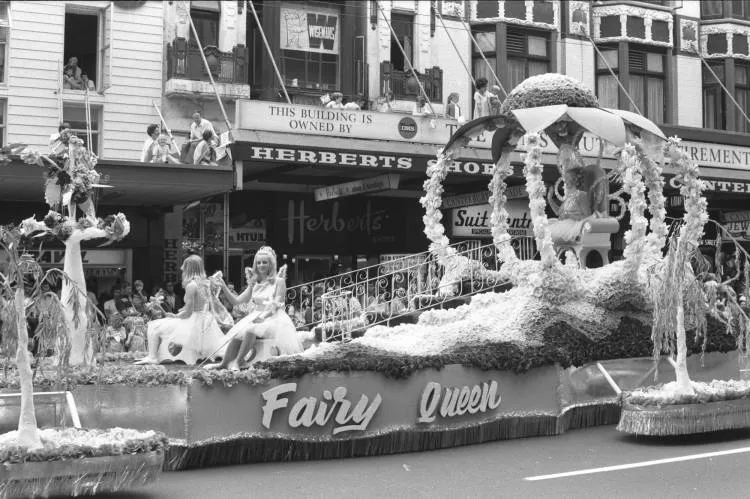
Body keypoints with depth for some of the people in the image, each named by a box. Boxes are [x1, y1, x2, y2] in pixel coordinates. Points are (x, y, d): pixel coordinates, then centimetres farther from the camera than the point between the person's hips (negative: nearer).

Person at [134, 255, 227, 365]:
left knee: (154, 327, -2)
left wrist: (175, 316, -1)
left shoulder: (191, 285, -17)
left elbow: (188, 312, -18)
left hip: (193, 322, -8)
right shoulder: (206, 283, 5)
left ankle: (152, 357, -7)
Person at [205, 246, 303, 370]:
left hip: (272, 318, -5)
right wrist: (224, 287, -3)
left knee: (251, 330, -32)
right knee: (237, 333, -22)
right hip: (255, 317, 5)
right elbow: (236, 301, 11)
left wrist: (263, 316, -23)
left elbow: (276, 305, -8)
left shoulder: (278, 281, 0)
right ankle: (224, 364, -19)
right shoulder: (254, 283, 15)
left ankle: (237, 362, -26)